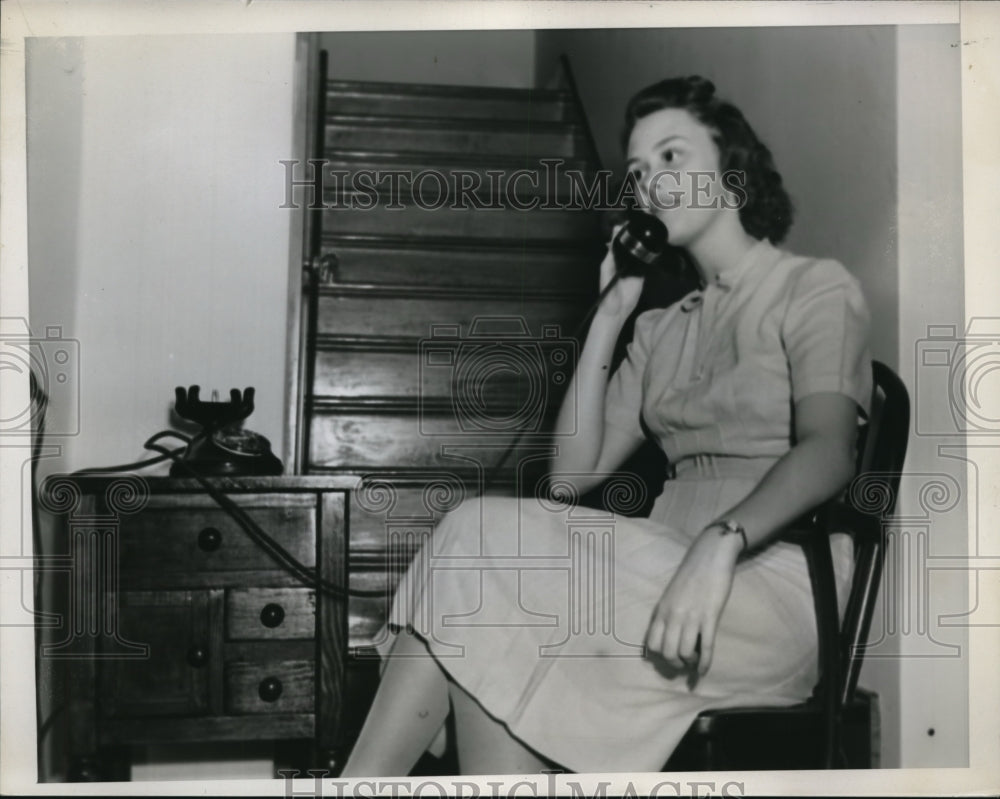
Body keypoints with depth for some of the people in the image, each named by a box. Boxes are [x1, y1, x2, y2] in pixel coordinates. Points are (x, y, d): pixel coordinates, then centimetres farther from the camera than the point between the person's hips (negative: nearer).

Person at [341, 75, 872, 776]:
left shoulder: (815, 288, 6)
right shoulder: (661, 330, 24)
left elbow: (829, 450, -13)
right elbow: (571, 472, 12)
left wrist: (719, 542, -31)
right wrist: (611, 313, 11)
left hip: (774, 584, -5)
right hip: (671, 573, 5)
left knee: (485, 538, -24)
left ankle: (363, 781, -19)